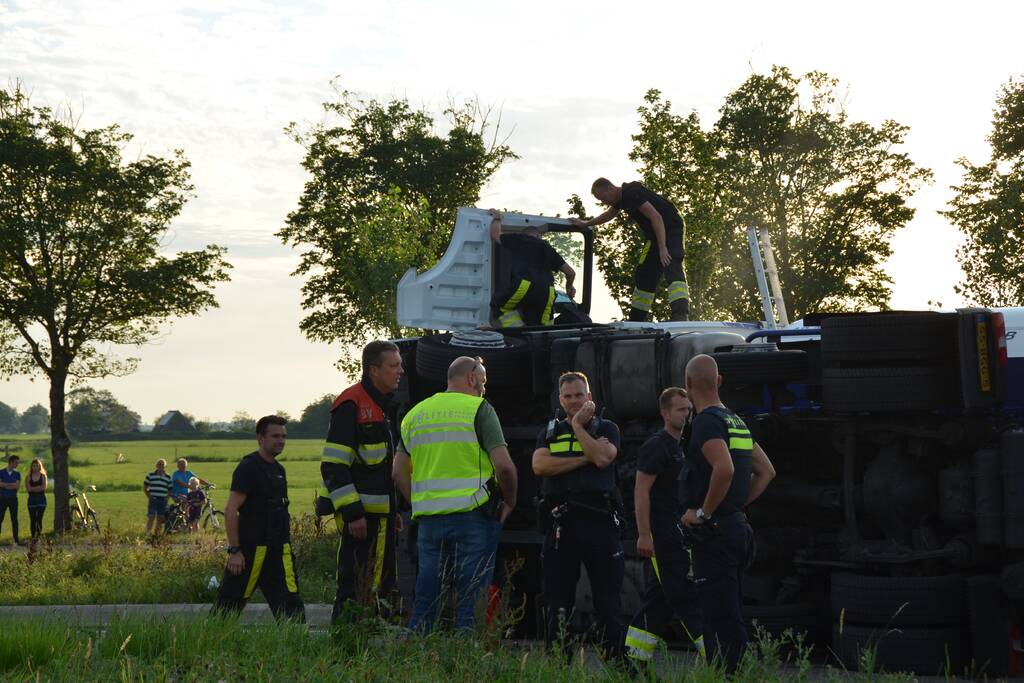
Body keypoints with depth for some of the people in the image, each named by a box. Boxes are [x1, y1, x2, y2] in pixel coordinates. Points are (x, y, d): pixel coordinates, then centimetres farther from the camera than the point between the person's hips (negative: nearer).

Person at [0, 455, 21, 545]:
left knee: (14, 520, 1)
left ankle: (16, 540, 5)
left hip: (13, 499, 2)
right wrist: (12, 484, -13)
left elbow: (18, 486, -8)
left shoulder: (17, 474, 6)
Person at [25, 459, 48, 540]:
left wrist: (33, 488, -10)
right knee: (33, 520, -2)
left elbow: (44, 488, -6)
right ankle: (33, 537, 1)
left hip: (41, 500, -1)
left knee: (39, 519, -6)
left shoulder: (43, 476, 6)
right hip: (32, 499, 1)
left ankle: (39, 536, -2)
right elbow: (28, 488, -6)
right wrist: (38, 487, -11)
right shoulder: (28, 477, 7)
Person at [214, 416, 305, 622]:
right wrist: (234, 550, -18)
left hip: (278, 550, 8)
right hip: (252, 549, -8)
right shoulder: (249, 468, -10)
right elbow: (231, 511, -15)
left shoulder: (278, 469, 16)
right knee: (229, 603, -1)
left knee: (291, 605, -1)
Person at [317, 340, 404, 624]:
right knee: (356, 588, -8)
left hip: (381, 514, 9)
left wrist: (394, 510, 23)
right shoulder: (351, 404, -13)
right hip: (359, 515, -9)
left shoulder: (383, 406, 17)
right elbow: (333, 466, -19)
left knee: (383, 583, 13)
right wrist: (351, 513, -22)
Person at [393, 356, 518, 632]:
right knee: (470, 598, 0)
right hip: (473, 515, -5)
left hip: (429, 518, 5)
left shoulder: (416, 413, 13)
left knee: (424, 598, 10)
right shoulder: (479, 409, -4)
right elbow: (503, 465, -12)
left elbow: (399, 473, 12)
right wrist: (510, 502, 3)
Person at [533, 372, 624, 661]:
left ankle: (615, 662, 2)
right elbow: (539, 465, -2)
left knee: (609, 601, -2)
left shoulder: (606, 428, 11)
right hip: (560, 523, 2)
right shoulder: (550, 433, 18)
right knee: (559, 603, 5)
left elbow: (602, 458, -10)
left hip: (599, 520, -2)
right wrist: (585, 458, -7)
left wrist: (578, 425, -1)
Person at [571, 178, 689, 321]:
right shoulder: (621, 197, 11)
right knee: (643, 274, 11)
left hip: (671, 230, -10)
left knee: (672, 267, -27)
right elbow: (609, 215, 35)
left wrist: (662, 248, -31)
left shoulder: (632, 193, -21)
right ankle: (636, 319, 16)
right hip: (655, 235, 10)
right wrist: (585, 224, 42)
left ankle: (681, 314, -44)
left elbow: (656, 217, -28)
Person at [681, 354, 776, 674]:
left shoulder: (706, 422, -14)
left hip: (714, 532, -10)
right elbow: (766, 471, 23)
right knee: (729, 619, 15)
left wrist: (703, 512, -19)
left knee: (722, 621, -9)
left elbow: (725, 469, -31)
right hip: (736, 526, 10)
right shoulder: (736, 421, 16)